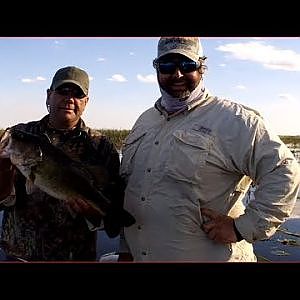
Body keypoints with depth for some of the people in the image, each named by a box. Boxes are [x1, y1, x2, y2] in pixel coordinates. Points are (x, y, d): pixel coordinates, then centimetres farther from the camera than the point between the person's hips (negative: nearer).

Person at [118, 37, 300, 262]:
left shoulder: (232, 119, -13)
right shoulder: (144, 121, 8)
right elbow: (127, 185, 13)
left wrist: (243, 228, -18)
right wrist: (126, 248, 12)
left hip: (209, 256, -5)